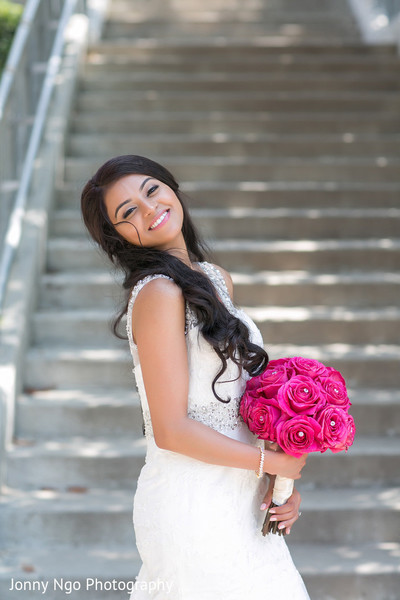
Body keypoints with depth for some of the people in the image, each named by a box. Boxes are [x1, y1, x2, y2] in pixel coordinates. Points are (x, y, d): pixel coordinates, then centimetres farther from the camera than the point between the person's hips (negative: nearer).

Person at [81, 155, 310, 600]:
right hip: (193, 508, -8)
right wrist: (271, 462, -10)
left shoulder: (217, 280, 9)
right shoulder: (159, 293, -17)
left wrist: (282, 478, 1)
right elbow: (172, 430, -20)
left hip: (236, 499, 8)